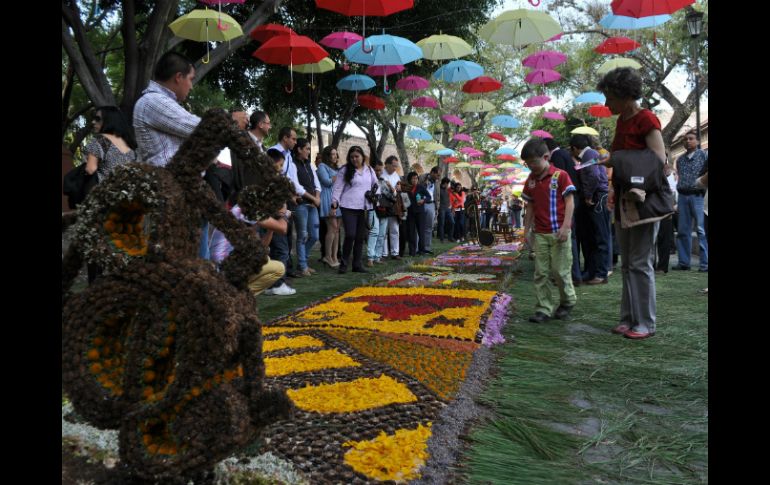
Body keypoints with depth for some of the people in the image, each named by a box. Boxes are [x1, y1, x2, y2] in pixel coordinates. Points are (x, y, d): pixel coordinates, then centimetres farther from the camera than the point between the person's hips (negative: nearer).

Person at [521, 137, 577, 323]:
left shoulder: (560, 176, -7)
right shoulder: (530, 180, 10)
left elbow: (569, 202, -8)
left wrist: (565, 227, -16)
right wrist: (527, 229, 11)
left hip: (558, 233, -5)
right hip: (540, 234, 5)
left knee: (560, 270, 1)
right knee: (541, 273, 3)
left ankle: (568, 301, 25)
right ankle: (543, 309, 8)